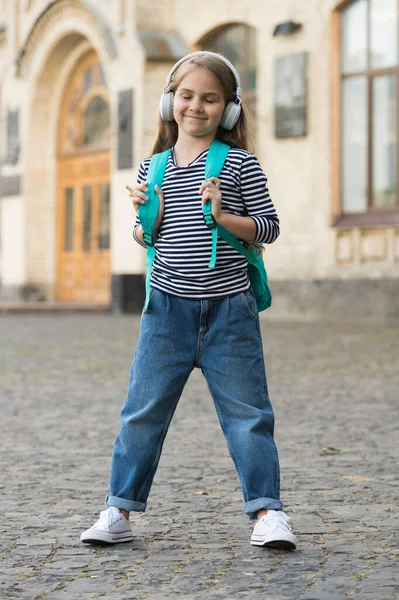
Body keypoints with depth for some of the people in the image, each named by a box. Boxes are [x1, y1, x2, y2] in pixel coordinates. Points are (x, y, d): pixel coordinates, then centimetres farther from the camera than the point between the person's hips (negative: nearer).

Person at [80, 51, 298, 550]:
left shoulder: (239, 163, -1)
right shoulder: (153, 168, 8)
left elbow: (269, 227, -2)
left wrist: (222, 215, -17)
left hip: (228, 309, -2)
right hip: (168, 307, 3)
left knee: (246, 412, 2)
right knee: (143, 410, 5)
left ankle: (266, 509, 11)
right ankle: (120, 510, 14)